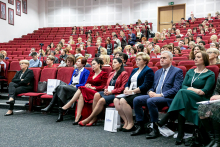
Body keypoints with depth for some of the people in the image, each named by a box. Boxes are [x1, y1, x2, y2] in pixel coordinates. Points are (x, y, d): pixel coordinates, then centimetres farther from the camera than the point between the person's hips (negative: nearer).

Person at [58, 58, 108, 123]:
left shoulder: (104, 74, 6)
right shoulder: (91, 74, 27)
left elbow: (103, 86, -3)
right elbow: (86, 83, 20)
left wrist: (93, 87, -14)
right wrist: (86, 85, -4)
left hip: (96, 92, -5)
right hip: (87, 91, 5)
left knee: (81, 89, -31)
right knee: (81, 95, -32)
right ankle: (78, 117, -39)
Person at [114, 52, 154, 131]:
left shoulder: (148, 71, -3)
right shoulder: (134, 70, 23)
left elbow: (145, 86, -14)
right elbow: (128, 82, 22)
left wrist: (132, 91, -17)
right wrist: (126, 89, -1)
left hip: (140, 94, -8)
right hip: (131, 94, 8)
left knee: (123, 101, -29)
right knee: (116, 100, -16)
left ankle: (131, 123, -16)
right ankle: (126, 121, -9)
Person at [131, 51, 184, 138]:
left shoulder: (177, 71, 0)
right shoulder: (157, 72, 23)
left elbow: (176, 89, -12)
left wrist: (161, 95, -19)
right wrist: (150, 92, -1)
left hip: (168, 98, -7)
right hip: (154, 95, 7)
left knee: (150, 101, -34)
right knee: (136, 100, -13)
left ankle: (156, 129, -23)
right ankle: (140, 126, -4)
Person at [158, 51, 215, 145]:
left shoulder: (210, 74, 7)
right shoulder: (190, 72, 22)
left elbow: (205, 91, -6)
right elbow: (183, 86, 10)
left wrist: (189, 89, -15)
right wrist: (193, 89, -10)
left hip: (201, 100, -4)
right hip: (186, 99, 4)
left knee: (183, 92, -33)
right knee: (181, 107, -34)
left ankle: (165, 119, -35)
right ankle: (180, 134, -35)